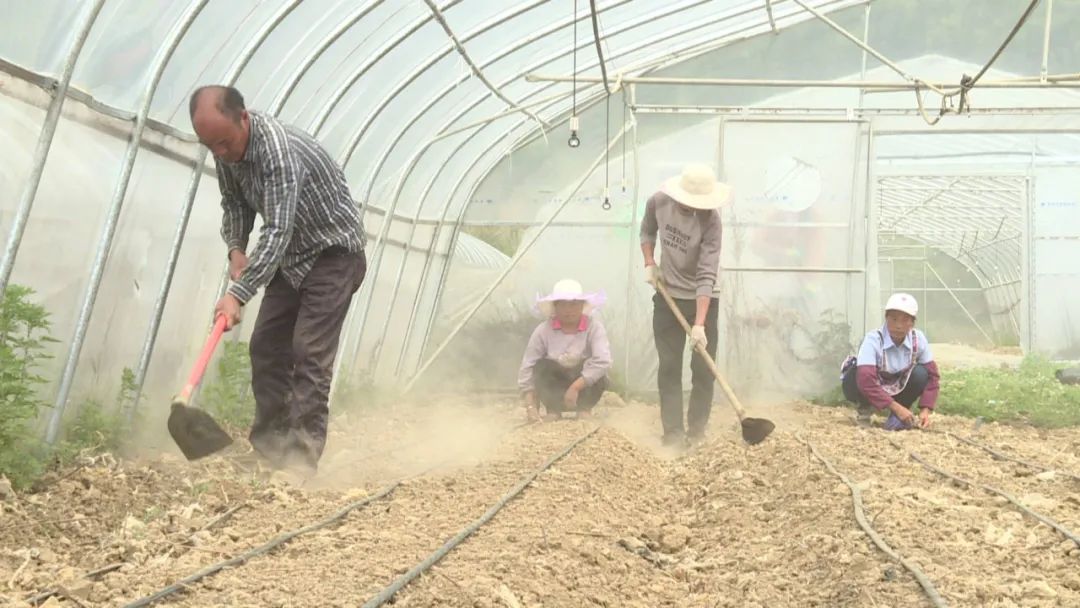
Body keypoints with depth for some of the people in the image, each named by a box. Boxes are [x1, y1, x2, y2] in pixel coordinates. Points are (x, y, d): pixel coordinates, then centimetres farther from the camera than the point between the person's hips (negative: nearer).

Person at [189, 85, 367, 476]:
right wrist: (235, 248, -6)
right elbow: (235, 201, 11)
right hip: (292, 256, 9)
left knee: (309, 354, -15)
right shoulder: (227, 147, -5)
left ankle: (301, 459, -12)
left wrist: (238, 294, -43)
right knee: (267, 348, 5)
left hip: (334, 252, -8)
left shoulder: (279, 150, -32)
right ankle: (267, 446, 13)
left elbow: (277, 232, -38)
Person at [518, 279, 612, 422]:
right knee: (542, 366, -26)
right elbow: (528, 367, -16)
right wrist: (530, 406, -25)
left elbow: (603, 361, -32)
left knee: (598, 374, -29)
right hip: (555, 386, 1)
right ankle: (553, 410, -15)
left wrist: (575, 387, -38)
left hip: (584, 384, -1)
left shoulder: (593, 326, -18)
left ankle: (584, 409, -11)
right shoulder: (543, 330, -15)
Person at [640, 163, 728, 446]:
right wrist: (649, 264, -3)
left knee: (703, 369, 1)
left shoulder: (710, 220, -25)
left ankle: (697, 431, 12)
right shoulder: (658, 201, -13)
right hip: (667, 297, 3)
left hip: (703, 300, -3)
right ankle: (673, 431, 5)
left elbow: (706, 276, -30)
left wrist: (699, 324, -35)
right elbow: (647, 231, 12)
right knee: (669, 367, 2)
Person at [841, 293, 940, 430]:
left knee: (920, 373, -24)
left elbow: (931, 375, -12)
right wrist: (895, 407, -39)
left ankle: (897, 416, -7)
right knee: (857, 375, -35)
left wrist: (925, 410, -24)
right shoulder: (873, 340, -30)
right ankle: (865, 409, -6)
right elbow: (865, 381, -40)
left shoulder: (919, 339, -17)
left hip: (897, 389, 4)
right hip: (871, 390, -3)